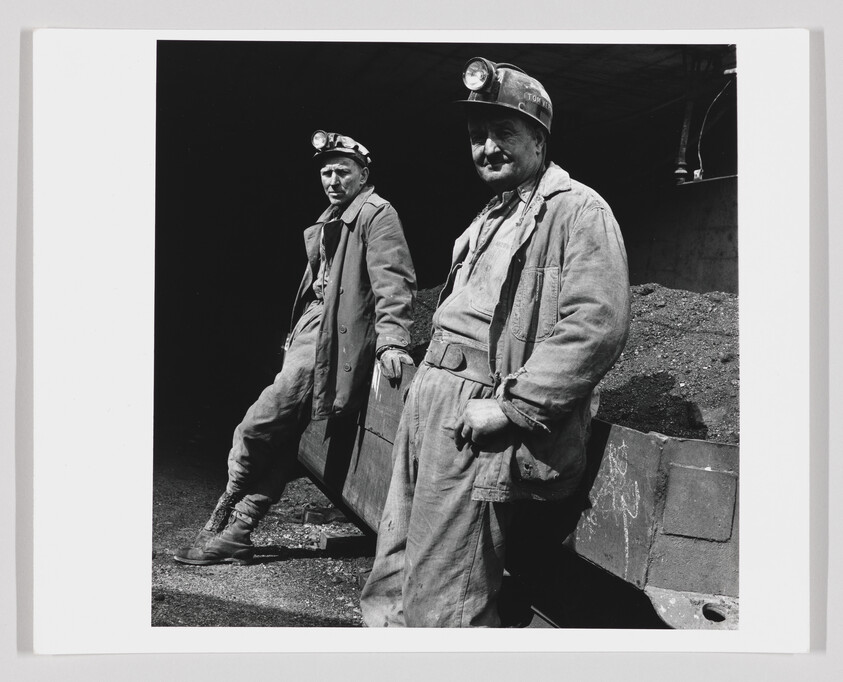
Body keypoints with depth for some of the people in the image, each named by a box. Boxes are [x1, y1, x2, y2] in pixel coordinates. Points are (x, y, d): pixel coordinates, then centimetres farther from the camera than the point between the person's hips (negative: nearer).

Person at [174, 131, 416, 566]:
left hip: (328, 346, -9)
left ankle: (225, 528, 5)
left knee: (255, 431, -10)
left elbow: (394, 282, -16)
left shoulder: (377, 214, -5)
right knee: (282, 442, 9)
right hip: (310, 340, 9)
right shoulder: (331, 221, 23)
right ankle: (236, 531, 14)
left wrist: (391, 340, -26)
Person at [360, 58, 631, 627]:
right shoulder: (490, 219, 23)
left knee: (441, 606, -5)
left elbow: (597, 325, -18)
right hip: (430, 398, 9)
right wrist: (424, 371, 15)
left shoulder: (577, 209, -6)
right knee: (393, 586, 16)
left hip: (480, 418, -9)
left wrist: (511, 407, -20)